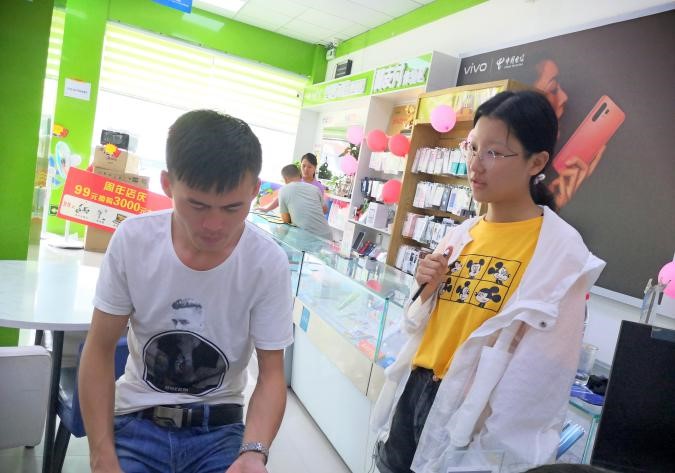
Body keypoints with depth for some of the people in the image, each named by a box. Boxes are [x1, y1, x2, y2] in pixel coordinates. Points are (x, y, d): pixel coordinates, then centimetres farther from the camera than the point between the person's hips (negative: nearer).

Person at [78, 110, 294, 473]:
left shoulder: (269, 263, -18)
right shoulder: (132, 240, -15)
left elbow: (271, 373, -10)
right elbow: (100, 350, -6)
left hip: (218, 428, 0)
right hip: (137, 419, 1)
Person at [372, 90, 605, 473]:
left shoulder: (561, 249, -14)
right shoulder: (460, 235, 3)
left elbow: (546, 368, -15)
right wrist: (428, 291, -7)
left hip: (476, 408, -5)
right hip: (416, 390, 6)